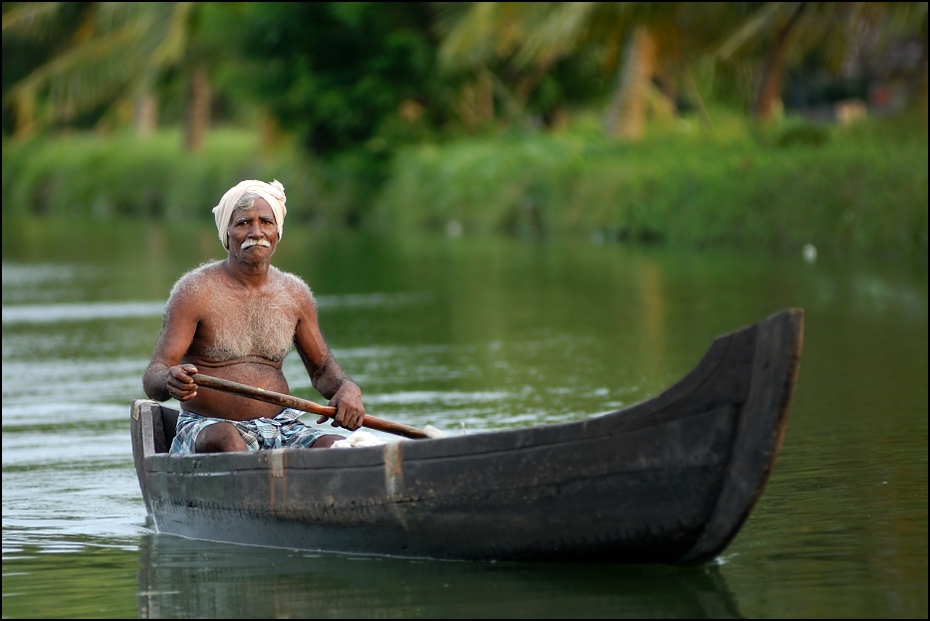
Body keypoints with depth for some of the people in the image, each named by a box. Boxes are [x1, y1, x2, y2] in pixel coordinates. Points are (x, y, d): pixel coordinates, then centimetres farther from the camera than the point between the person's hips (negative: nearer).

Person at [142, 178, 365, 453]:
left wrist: (348, 389, -4)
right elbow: (152, 379, -10)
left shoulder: (294, 294, 11)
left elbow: (322, 368, 21)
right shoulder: (196, 290, -4)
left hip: (280, 427, 4)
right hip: (207, 427, -4)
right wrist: (171, 381, -37)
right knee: (226, 439, -40)